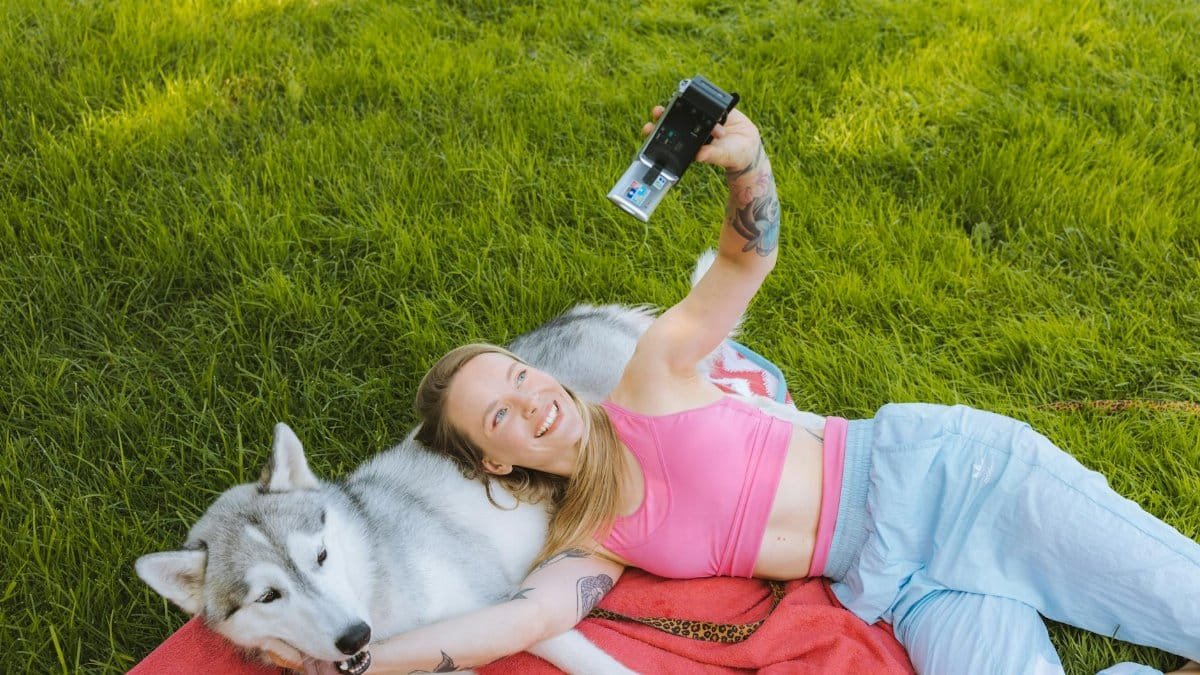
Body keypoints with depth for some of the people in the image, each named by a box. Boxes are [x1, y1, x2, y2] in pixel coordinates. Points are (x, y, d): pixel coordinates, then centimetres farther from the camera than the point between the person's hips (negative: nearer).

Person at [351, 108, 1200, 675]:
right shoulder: (589, 549, 1)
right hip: (913, 590, 3)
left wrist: (747, 159, -33)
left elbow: (748, 259, -12)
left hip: (939, 470, -2)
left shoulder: (652, 378, -4)